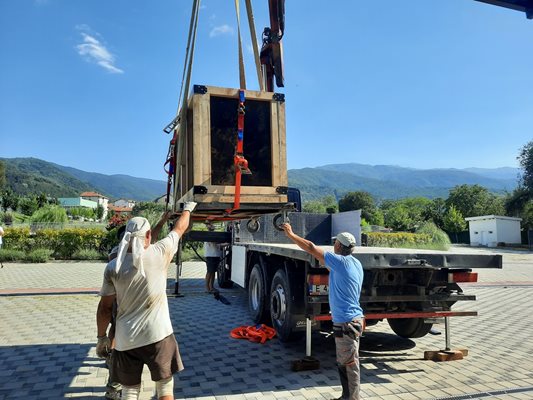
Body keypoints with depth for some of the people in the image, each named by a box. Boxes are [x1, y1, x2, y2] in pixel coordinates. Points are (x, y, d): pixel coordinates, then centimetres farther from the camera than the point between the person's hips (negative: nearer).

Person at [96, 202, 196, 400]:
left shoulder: (113, 266, -5)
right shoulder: (159, 253, -8)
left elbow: (105, 307, 1)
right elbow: (180, 228, 9)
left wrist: (101, 337, 14)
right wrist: (188, 208, 27)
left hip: (125, 339, 2)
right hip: (158, 335, -2)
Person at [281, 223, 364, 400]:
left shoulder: (341, 261, -16)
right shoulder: (354, 263, 9)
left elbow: (311, 248, -13)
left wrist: (290, 234, -4)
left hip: (346, 322, -10)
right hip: (351, 319, 10)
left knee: (349, 363, -1)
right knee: (343, 362, 20)